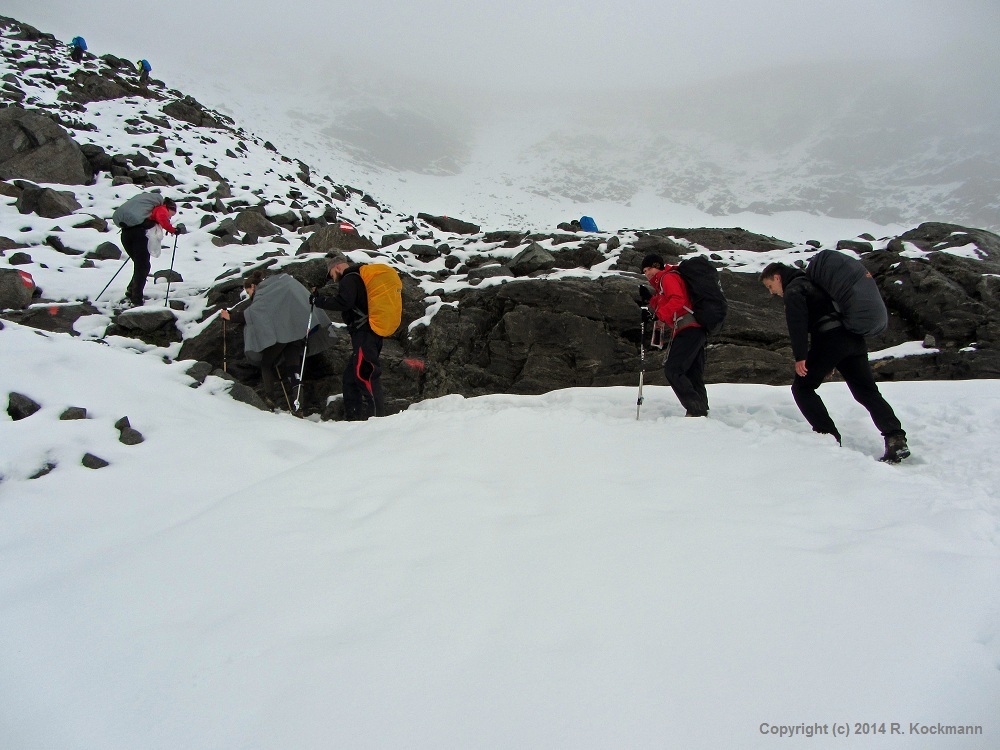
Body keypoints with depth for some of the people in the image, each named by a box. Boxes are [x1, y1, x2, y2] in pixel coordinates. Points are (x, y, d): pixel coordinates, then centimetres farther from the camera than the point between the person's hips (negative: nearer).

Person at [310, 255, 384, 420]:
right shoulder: (359, 277, 26)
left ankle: (377, 414, -22)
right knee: (350, 376, 13)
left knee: (364, 373, -16)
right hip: (372, 334, 11)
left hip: (363, 334, -11)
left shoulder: (350, 279, -5)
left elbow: (344, 303, -19)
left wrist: (319, 300, -9)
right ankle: (353, 416, 15)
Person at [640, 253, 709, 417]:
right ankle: (702, 412, 6)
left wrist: (659, 315, -21)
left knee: (673, 370, -15)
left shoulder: (668, 277, 0)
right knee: (694, 375, 7)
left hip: (688, 329, -11)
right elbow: (663, 307, 25)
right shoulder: (663, 282, 30)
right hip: (696, 330, 11)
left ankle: (696, 411, -21)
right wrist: (650, 299, 16)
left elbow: (677, 300, -18)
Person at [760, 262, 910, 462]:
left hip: (829, 338, -8)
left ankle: (829, 437, -7)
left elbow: (797, 321, -13)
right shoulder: (810, 283, 33)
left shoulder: (793, 288, 4)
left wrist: (800, 356, -17)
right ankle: (896, 439, -3)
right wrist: (830, 362, 33)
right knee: (867, 391, 8)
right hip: (854, 337, 8)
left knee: (802, 388, 4)